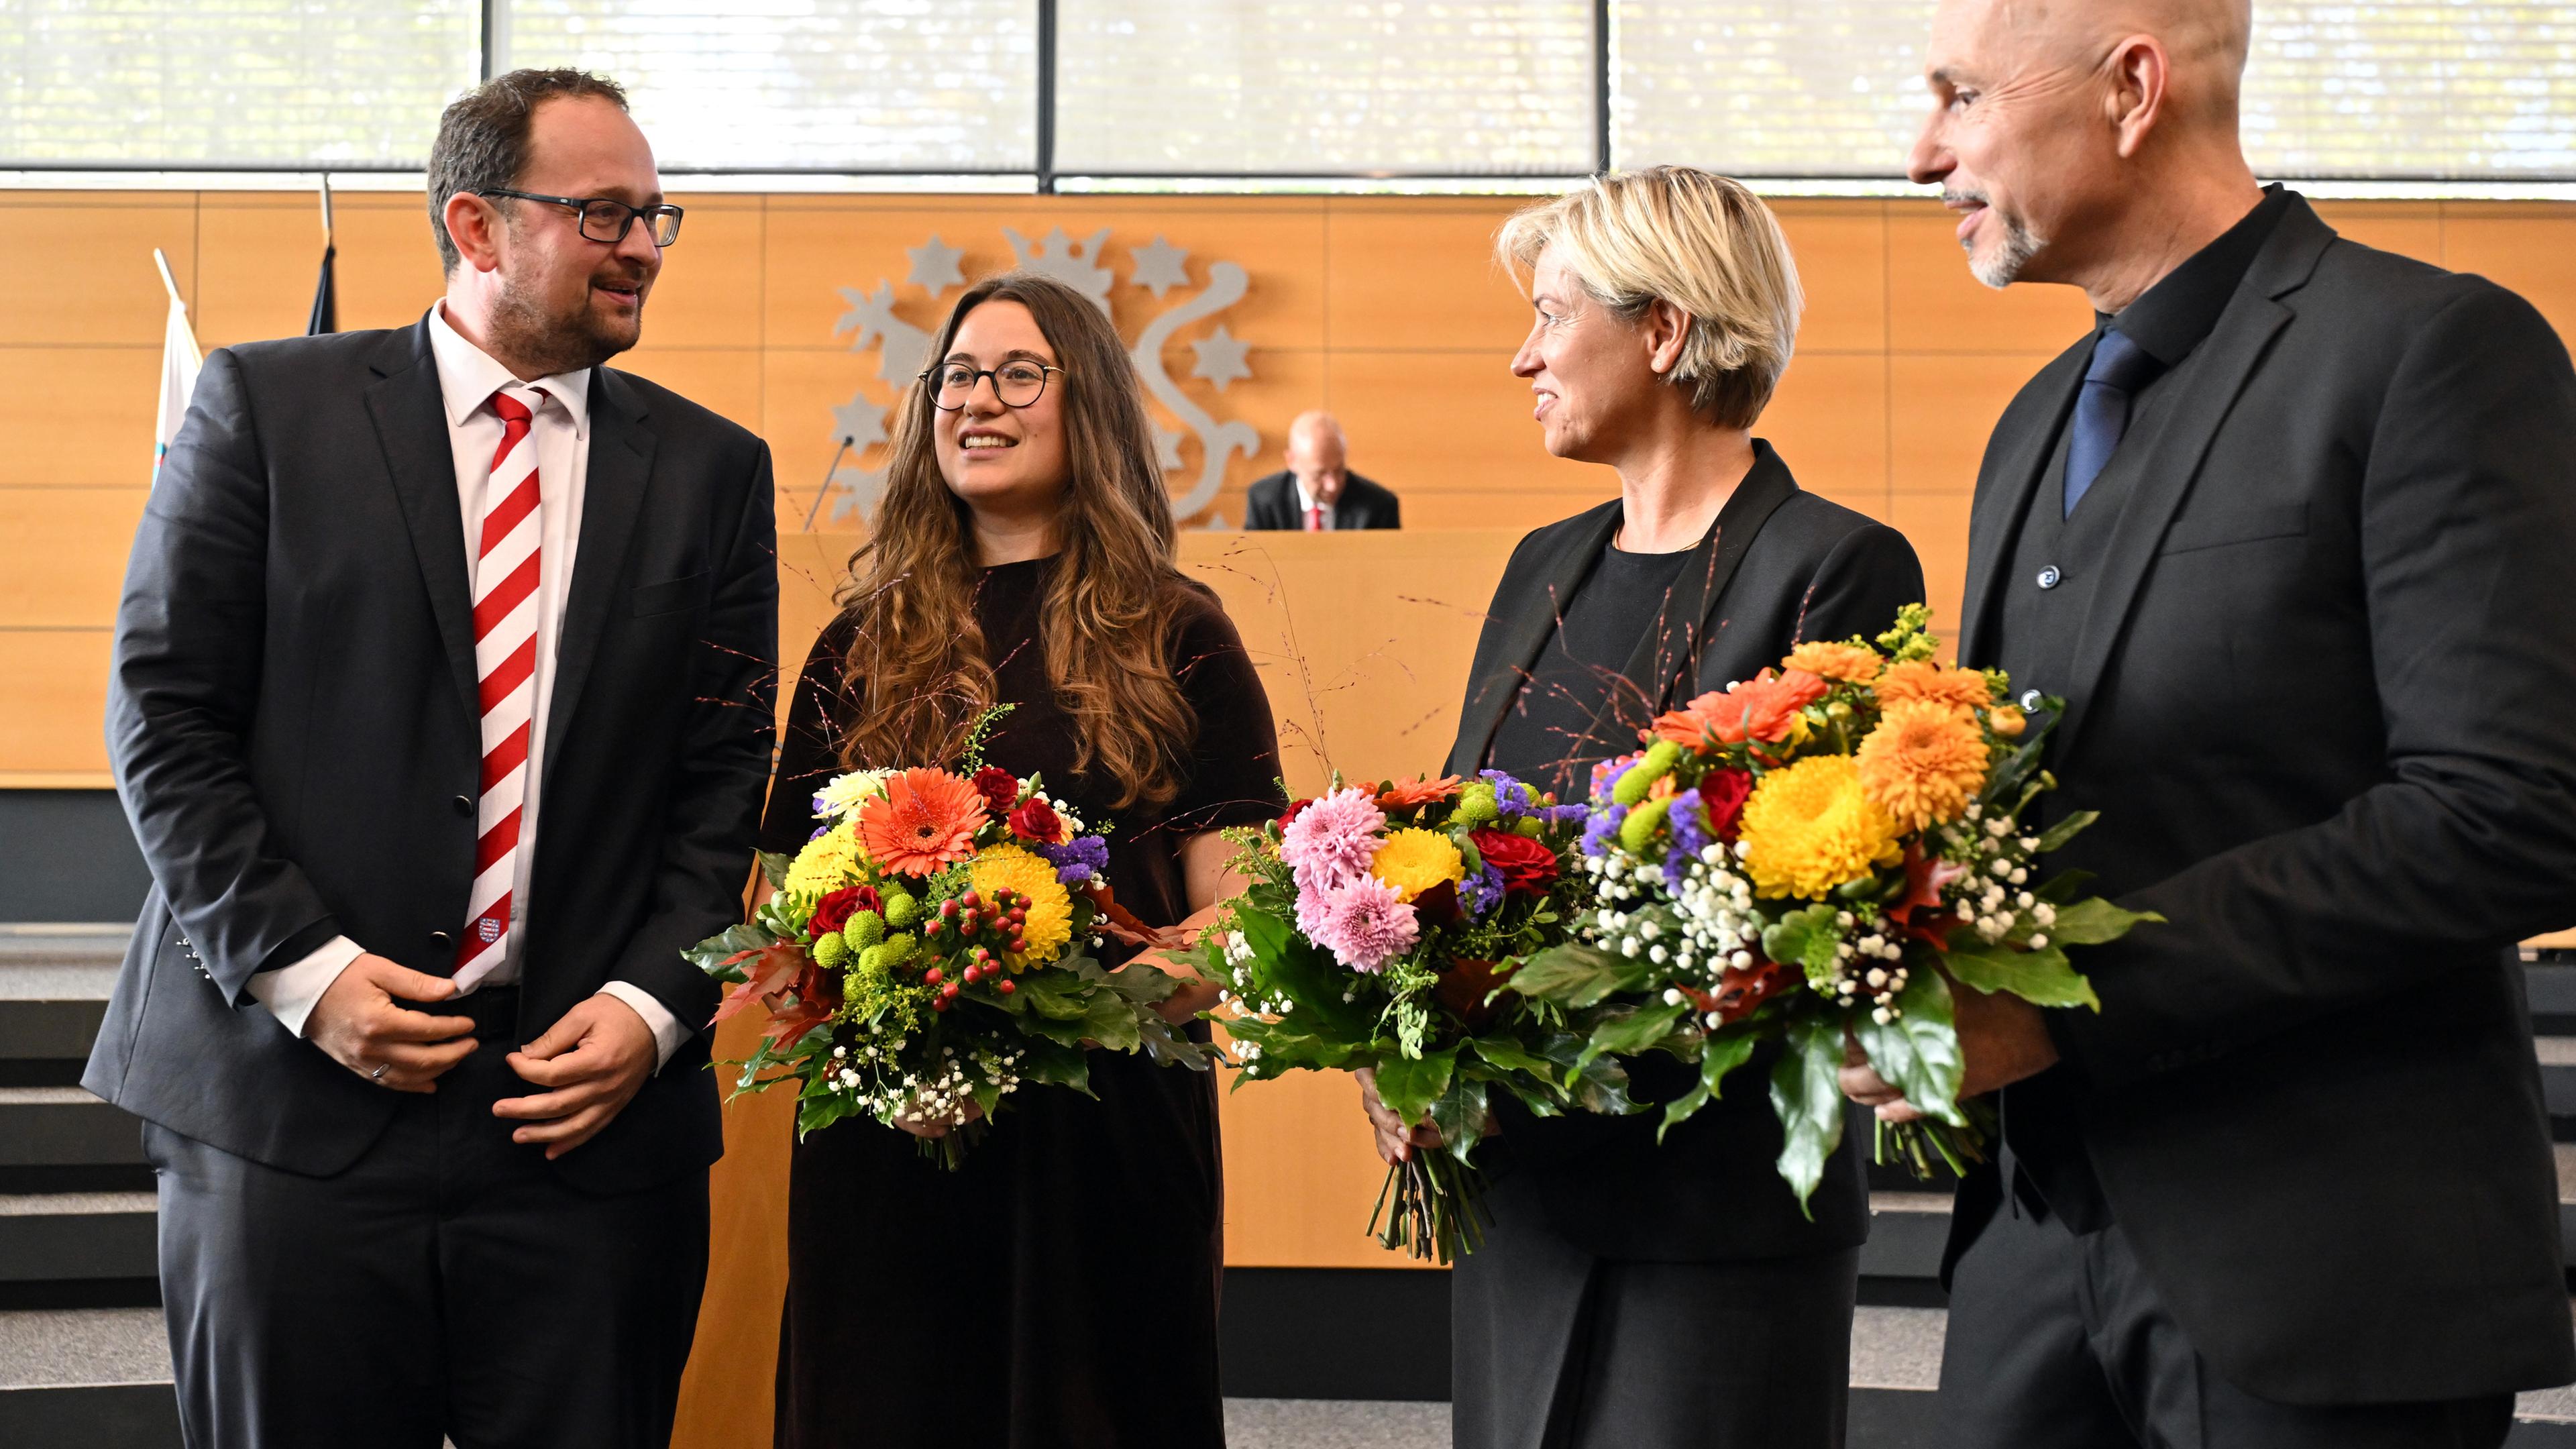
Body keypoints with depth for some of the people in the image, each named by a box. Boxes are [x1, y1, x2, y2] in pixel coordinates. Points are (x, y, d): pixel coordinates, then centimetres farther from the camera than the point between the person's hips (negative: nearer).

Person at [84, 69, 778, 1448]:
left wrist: (651, 1007, -6)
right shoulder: (266, 405, 2)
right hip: (294, 1099, -1)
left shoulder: (709, 469, 9)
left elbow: (726, 778, 7)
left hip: (587, 1098, 2)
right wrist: (299, 968, -10)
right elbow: (164, 714, -1)